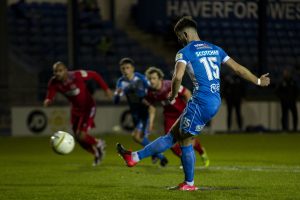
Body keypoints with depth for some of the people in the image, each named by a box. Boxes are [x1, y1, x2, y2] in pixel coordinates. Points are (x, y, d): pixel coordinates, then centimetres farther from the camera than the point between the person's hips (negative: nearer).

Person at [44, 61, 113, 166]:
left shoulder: (77, 75, -28)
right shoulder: (54, 83, -16)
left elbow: (94, 75, -14)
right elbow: (50, 95, -13)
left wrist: (106, 89, -12)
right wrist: (47, 101, -39)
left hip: (88, 107, -6)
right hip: (76, 109, 6)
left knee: (81, 136, -17)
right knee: (78, 138, 10)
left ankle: (98, 144, 16)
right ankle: (96, 153, 37)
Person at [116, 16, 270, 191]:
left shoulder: (185, 52, -5)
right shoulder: (215, 49, 17)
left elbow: (178, 77, -20)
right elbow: (238, 68, 18)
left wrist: (173, 96, -2)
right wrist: (258, 81, 30)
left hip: (201, 102, -8)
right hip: (215, 102, 8)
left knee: (186, 141, 8)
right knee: (173, 134, 14)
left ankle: (189, 183, 15)